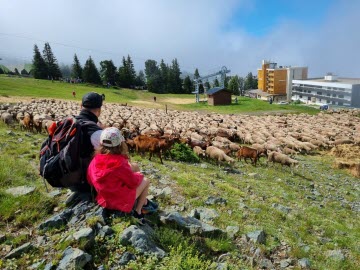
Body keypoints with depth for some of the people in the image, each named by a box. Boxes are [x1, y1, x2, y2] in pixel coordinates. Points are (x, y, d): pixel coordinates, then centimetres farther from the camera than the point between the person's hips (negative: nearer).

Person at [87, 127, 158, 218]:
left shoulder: (95, 160, -12)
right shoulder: (120, 164, -31)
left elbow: (90, 180, 5)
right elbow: (133, 182, -18)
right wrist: (138, 175, 5)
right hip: (121, 202, -7)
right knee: (145, 181, 10)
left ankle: (144, 202, 28)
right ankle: (138, 210, 22)